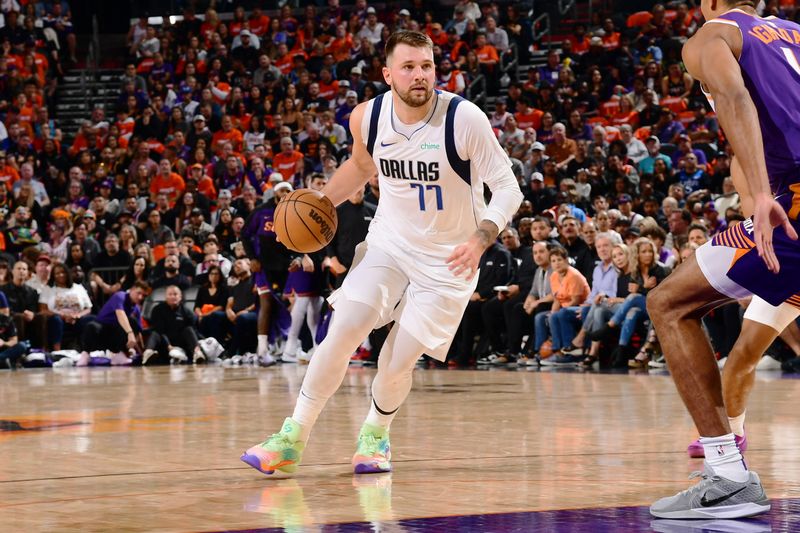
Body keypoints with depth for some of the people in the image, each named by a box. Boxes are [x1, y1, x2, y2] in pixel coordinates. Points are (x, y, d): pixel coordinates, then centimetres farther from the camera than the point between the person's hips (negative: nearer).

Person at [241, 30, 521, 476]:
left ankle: (375, 433, 28)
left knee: (397, 361, -5)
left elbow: (508, 187, -18)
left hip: (448, 259, -3)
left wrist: (480, 240, -33)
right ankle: (293, 438, -4)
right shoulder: (367, 118, -8)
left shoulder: (464, 119, -22)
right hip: (388, 242, 3)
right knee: (344, 328, -15)